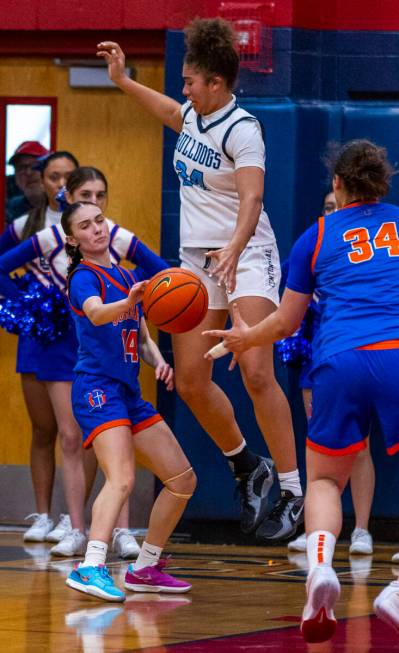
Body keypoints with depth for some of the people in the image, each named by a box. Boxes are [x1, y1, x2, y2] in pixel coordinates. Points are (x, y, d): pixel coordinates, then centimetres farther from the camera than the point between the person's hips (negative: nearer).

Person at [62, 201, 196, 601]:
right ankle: (91, 568, -43)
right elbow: (97, 314, -28)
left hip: (129, 393, 9)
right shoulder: (84, 276, -5)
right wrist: (128, 302, -48)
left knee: (183, 480, 9)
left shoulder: (127, 278, 19)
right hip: (98, 388, -8)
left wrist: (159, 362, 0)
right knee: (121, 479, -29)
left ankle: (144, 569, 17)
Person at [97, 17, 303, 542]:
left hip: (246, 258, -8)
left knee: (256, 372, -21)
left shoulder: (242, 130, -17)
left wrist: (234, 250, -46)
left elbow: (252, 198, -31)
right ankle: (247, 467, 23)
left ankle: (291, 491, -17)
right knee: (190, 381, 2)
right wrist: (122, 80, 34)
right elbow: (170, 111, 34)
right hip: (196, 261, 8)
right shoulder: (194, 115, 7)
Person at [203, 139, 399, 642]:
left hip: (340, 361, 1)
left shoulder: (317, 236, 18)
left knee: (324, 480, 18)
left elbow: (286, 322, 24)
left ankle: (319, 567, -13)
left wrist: (246, 339, 42)